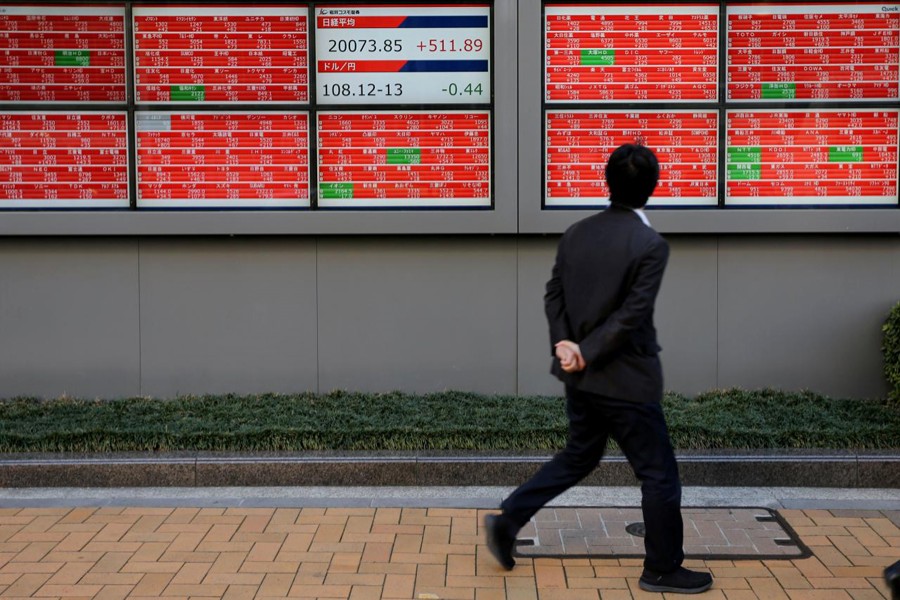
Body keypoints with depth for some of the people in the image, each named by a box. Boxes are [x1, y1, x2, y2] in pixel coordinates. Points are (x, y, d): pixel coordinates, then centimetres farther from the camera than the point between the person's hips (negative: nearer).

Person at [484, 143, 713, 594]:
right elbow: (632, 315, -20)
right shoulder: (650, 245, -16)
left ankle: (508, 520, 22)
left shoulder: (576, 234, 3)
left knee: (579, 456, 25)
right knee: (659, 473, 8)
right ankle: (663, 570, 19)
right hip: (626, 380, -7)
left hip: (580, 377, 7)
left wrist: (567, 345, -5)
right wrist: (587, 353, -14)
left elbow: (554, 294, 2)